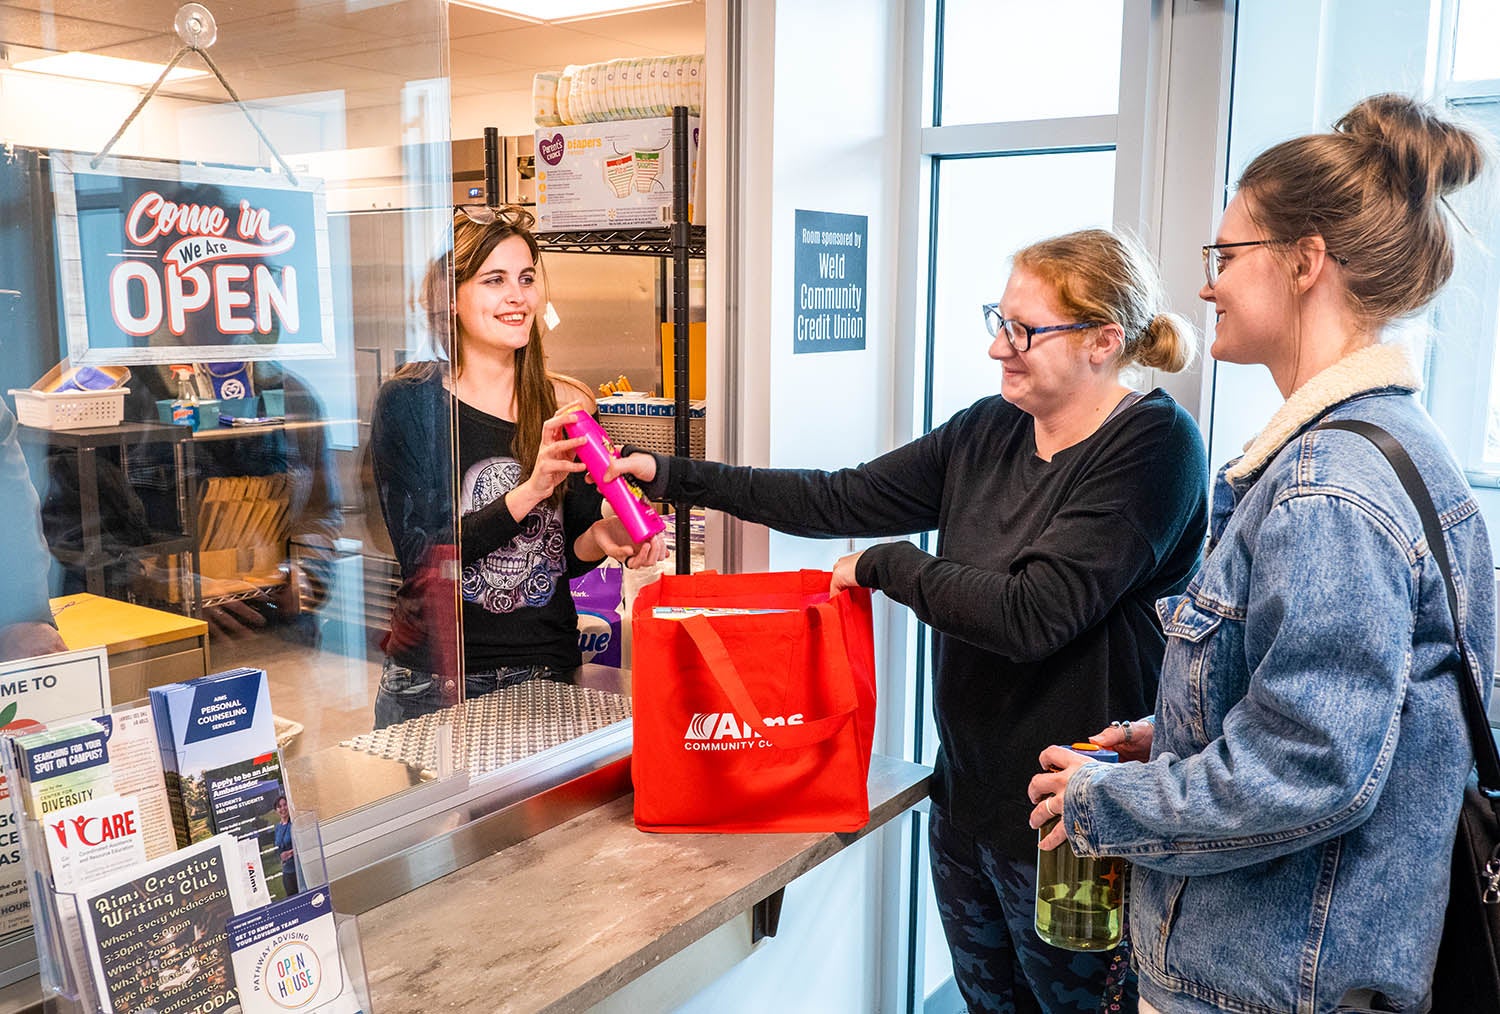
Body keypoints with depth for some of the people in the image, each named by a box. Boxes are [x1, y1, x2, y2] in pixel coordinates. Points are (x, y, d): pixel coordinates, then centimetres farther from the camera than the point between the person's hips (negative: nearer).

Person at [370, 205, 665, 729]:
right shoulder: (409, 401, -7)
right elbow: (420, 557, -15)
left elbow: (568, 554, 8)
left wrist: (601, 538, -15)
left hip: (548, 676, 3)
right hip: (433, 683, -2)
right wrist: (528, 493, -26)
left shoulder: (568, 406, 2)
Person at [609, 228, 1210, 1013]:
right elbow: (840, 501, 3)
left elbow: (1032, 615, -26)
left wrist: (884, 566, -14)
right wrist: (672, 476, -1)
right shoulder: (987, 431, 3)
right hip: (967, 794, 7)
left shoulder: (1152, 446, -18)